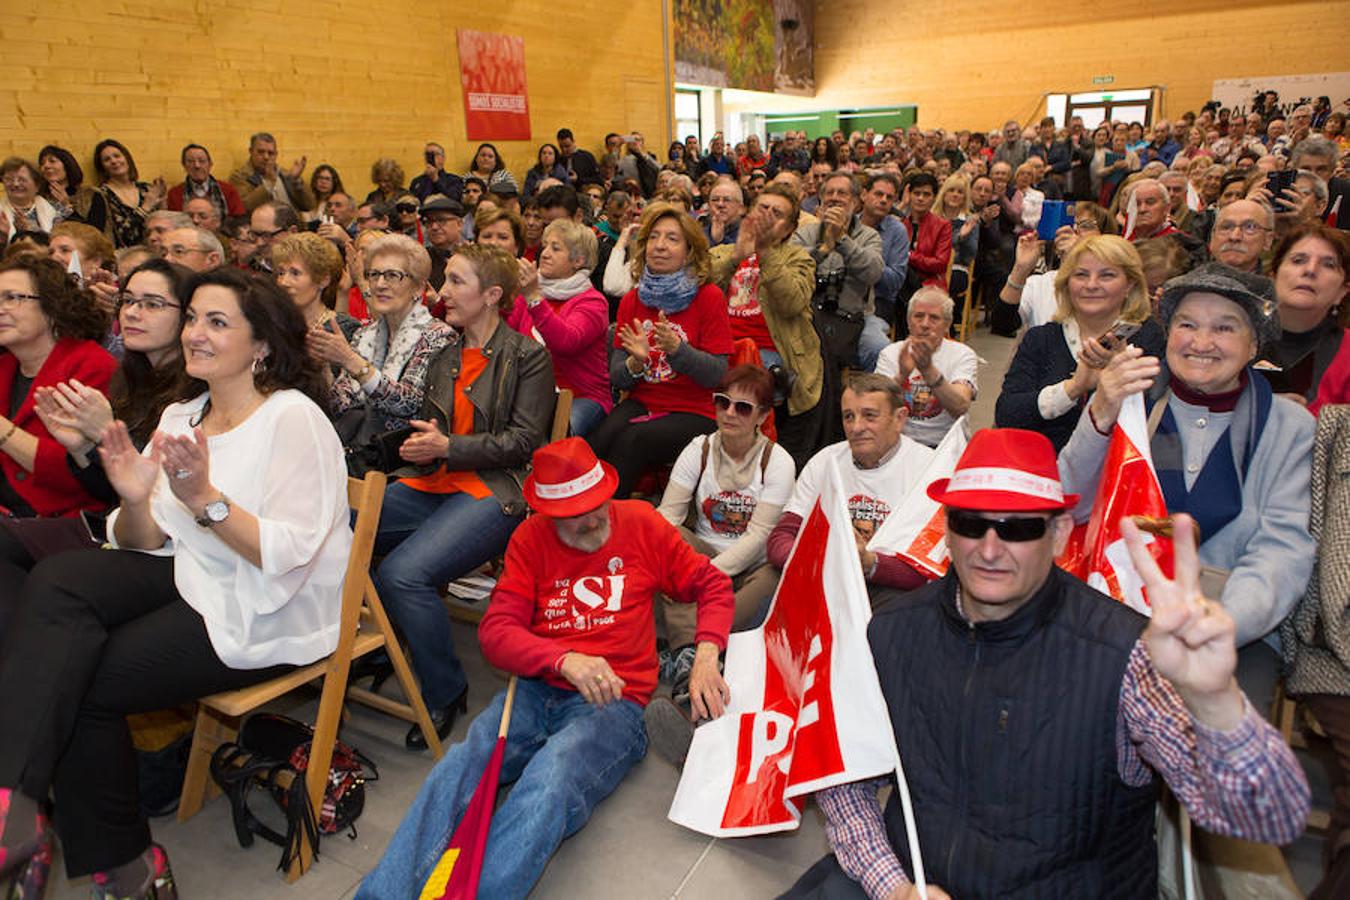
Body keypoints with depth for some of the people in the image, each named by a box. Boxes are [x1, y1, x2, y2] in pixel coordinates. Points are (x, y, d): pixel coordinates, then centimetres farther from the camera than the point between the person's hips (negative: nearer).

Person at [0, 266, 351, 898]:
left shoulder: (292, 418, -13)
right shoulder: (179, 417, 10)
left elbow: (290, 557, -20)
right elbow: (146, 546, 8)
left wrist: (203, 499, -30)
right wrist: (134, 501, -14)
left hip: (270, 615, -6)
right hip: (191, 579, 7)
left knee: (85, 682, -16)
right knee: (58, 580, -18)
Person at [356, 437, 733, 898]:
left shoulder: (640, 522, 4)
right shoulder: (531, 537, 5)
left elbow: (713, 584, 10)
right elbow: (495, 631, -3)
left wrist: (705, 659, -8)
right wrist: (565, 660, -23)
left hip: (613, 701, -2)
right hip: (537, 691, 2)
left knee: (549, 784, -34)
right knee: (460, 766, -28)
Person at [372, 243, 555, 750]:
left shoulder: (527, 356, 1)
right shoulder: (444, 355, 20)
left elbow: (524, 440, -6)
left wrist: (447, 447, -13)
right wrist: (417, 445, 3)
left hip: (494, 493, -7)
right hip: (432, 485, 7)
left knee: (403, 572, -29)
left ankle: (446, 693, -6)